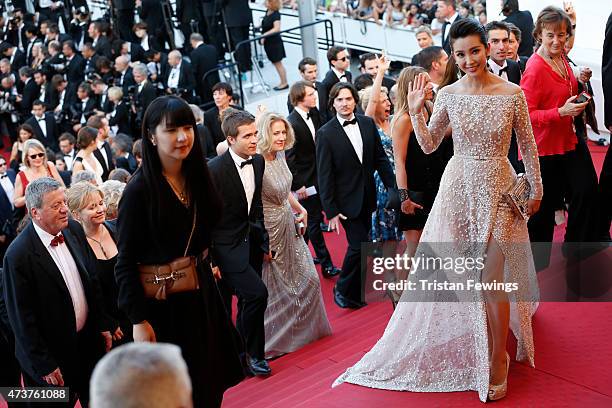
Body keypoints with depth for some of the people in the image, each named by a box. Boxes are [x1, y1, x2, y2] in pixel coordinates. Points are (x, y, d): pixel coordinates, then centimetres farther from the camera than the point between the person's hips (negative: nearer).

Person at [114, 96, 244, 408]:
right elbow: (125, 262, -15)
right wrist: (138, 320, -17)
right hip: (163, 303, -6)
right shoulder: (139, 190, -17)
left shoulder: (197, 177, 2)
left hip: (202, 293, 6)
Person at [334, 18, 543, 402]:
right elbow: (429, 145, 5)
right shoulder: (448, 95, -3)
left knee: (491, 280, -1)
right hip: (458, 189, 2)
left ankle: (497, 365, 19)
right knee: (457, 278, 11)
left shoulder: (512, 93, -8)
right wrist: (415, 111, -7)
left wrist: (537, 189, 6)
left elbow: (528, 145, 2)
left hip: (498, 191, -2)